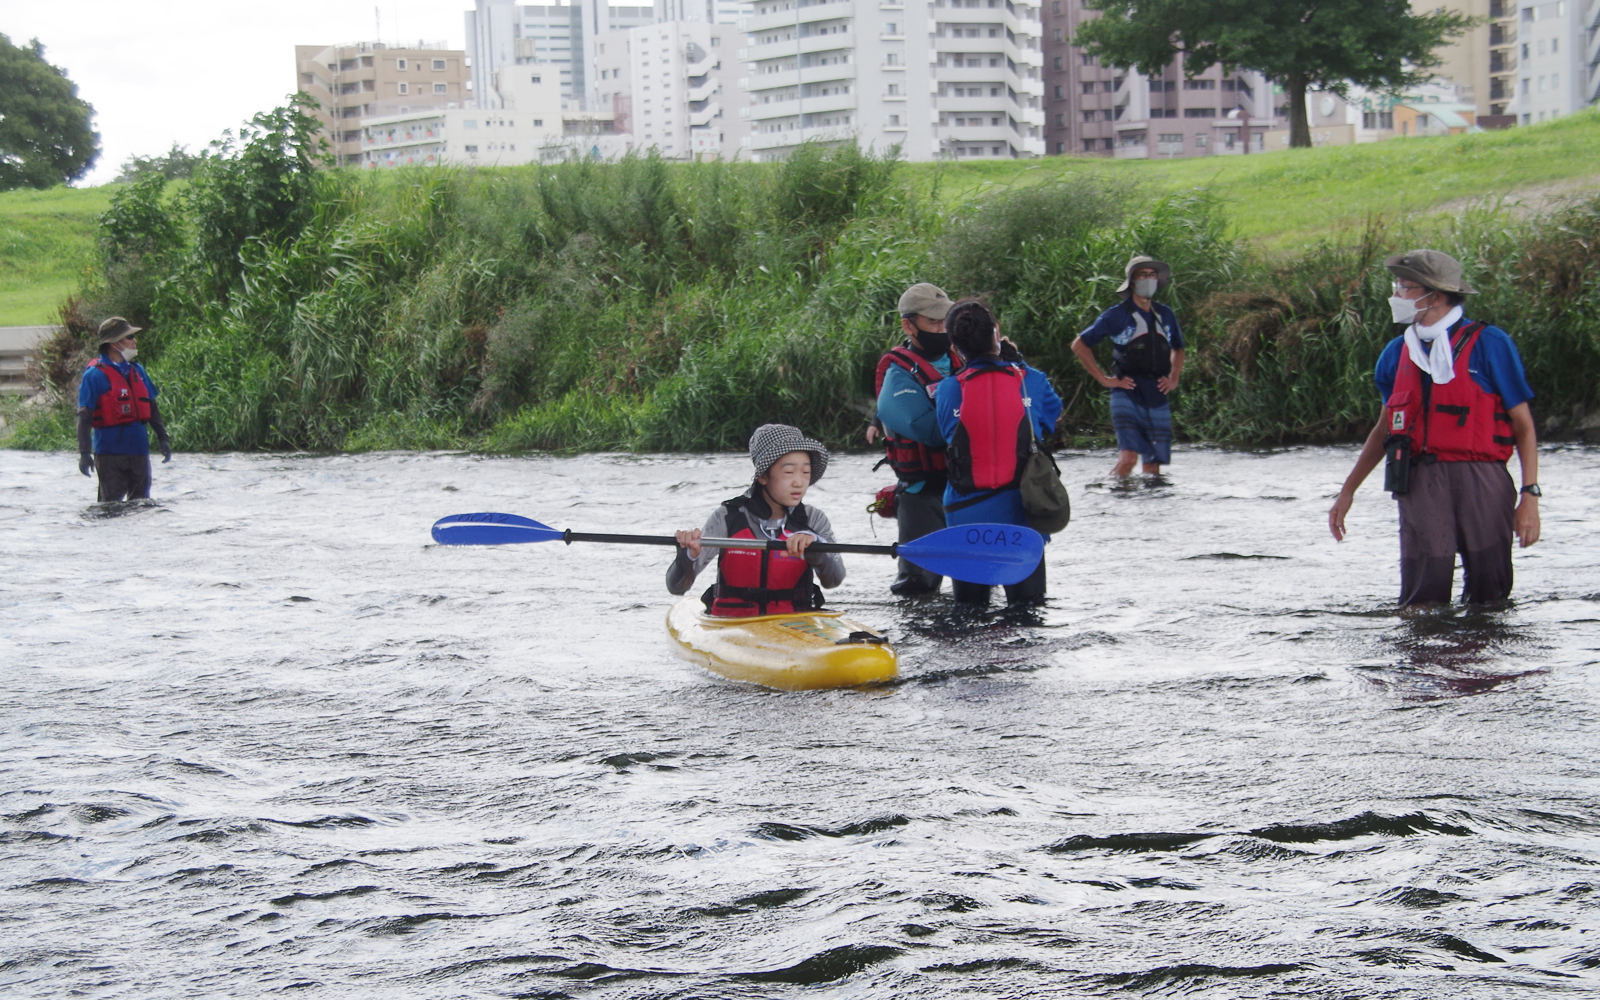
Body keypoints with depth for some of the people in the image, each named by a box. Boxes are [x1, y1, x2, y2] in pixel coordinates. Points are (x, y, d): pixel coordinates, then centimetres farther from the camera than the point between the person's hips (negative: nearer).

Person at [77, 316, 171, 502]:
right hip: (110, 451, -6)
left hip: (139, 449, 6)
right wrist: (84, 452, -15)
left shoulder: (137, 370, 11)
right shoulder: (95, 375, -9)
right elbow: (84, 417, -10)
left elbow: (152, 407, 19)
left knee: (141, 502, 12)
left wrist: (163, 438, 15)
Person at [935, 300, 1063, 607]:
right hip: (1021, 512, 0)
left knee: (968, 611, 11)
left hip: (966, 514, 0)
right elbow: (1053, 417, 13)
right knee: (1027, 605, 9)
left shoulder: (948, 390, -8)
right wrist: (1015, 361, 17)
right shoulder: (1031, 381, -7)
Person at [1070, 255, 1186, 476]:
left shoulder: (1165, 315, 14)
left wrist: (1174, 379, 16)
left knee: (1153, 465, 2)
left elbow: (1177, 348, 33)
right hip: (1128, 394, -5)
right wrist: (1104, 379, -4)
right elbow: (1079, 345, 0)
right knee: (1128, 457, -21)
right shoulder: (1117, 315, 0)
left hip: (1158, 398, 5)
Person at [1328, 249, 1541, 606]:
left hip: (1481, 482, -3)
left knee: (1489, 596, 2)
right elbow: (1386, 426, 24)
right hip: (1421, 485, 3)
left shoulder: (1489, 345, -1)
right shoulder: (1397, 353, 12)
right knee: (1422, 600, -6)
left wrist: (1530, 496, -8)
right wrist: (1347, 491, 24)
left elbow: (1523, 425, 0)